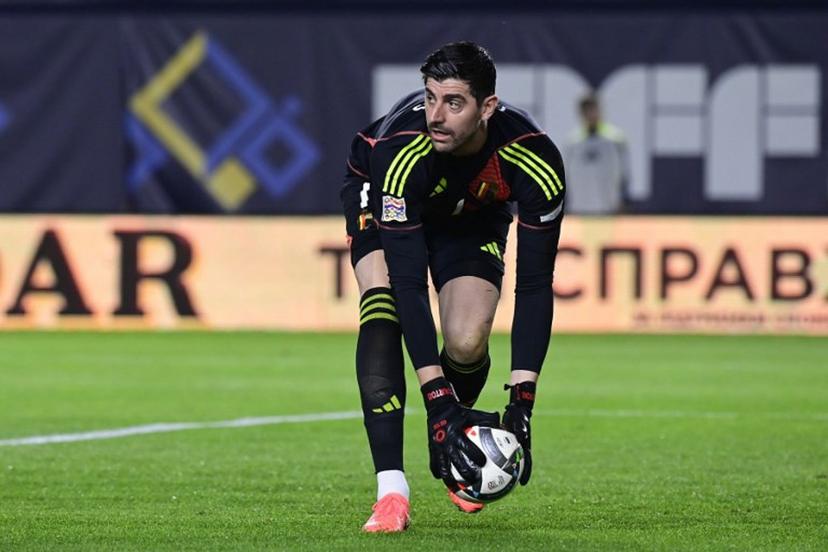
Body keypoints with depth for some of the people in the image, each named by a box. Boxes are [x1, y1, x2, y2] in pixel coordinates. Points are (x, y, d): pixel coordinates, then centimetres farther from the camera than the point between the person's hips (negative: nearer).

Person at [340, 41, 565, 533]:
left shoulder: (535, 161, -36)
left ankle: (452, 457, 19)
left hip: (474, 214, 2)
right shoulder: (401, 151, -42)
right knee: (383, 298, -30)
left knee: (468, 344, -18)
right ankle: (391, 489, -33)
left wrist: (521, 404, -35)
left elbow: (534, 285, -30)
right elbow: (408, 283, -42)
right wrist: (439, 402, -46)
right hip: (384, 198, -1)